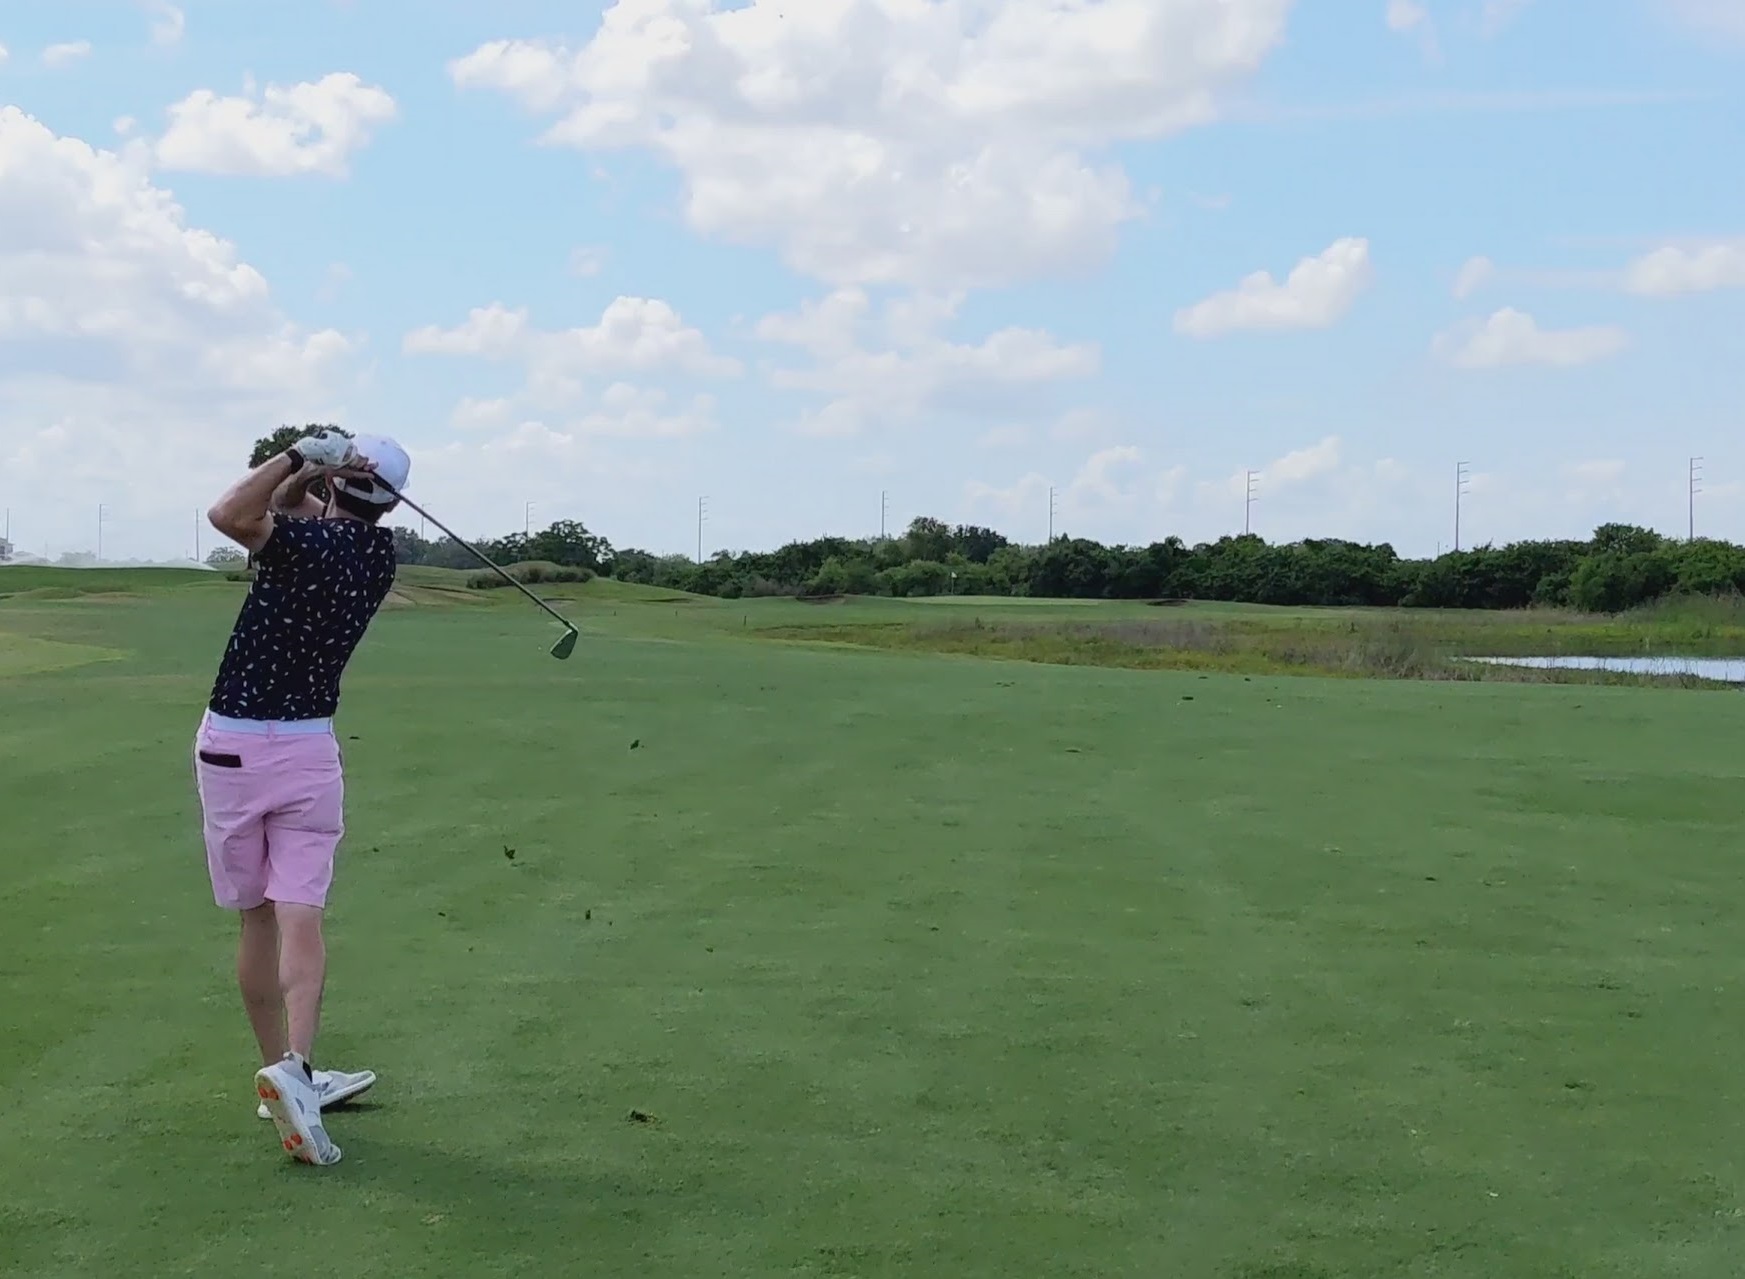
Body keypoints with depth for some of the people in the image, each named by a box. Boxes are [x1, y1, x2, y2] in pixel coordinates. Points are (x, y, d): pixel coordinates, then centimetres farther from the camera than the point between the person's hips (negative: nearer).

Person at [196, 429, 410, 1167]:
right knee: (301, 915, -4)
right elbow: (289, 506, 16)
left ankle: (279, 1074, 19)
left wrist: (302, 457, -19)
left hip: (231, 744, -2)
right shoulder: (379, 554, 4)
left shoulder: (312, 541, -10)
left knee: (255, 918, 11)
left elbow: (230, 514, -25)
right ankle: (295, 1067, -23)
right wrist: (304, 474, -3)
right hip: (308, 747, 2)